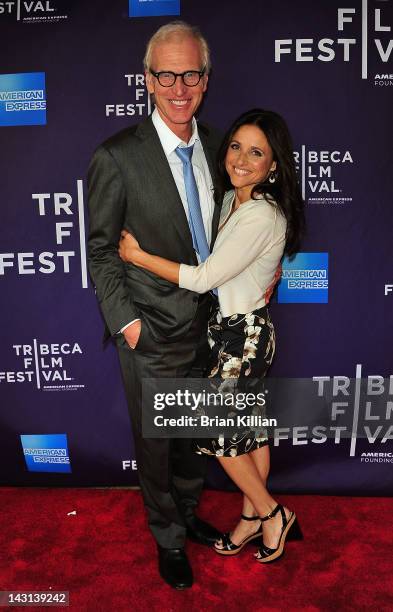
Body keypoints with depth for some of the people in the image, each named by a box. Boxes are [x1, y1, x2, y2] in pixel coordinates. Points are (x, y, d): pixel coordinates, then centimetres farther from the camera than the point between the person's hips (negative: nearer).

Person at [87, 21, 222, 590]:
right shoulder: (117, 156, -14)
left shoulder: (213, 144, 2)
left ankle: (188, 512, 49)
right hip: (152, 332, -5)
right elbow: (100, 248, -9)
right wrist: (124, 321, -12)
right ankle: (169, 538, 39)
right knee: (155, 444, 14)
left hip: (208, 324, 5)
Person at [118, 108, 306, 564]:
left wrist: (136, 256, -18)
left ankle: (271, 513, 25)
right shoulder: (230, 198, 5)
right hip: (234, 327, 9)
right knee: (249, 427, 18)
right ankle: (255, 516, 35)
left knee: (216, 428, 5)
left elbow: (204, 278, -25)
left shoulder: (262, 217, -24)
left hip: (242, 334, -9)